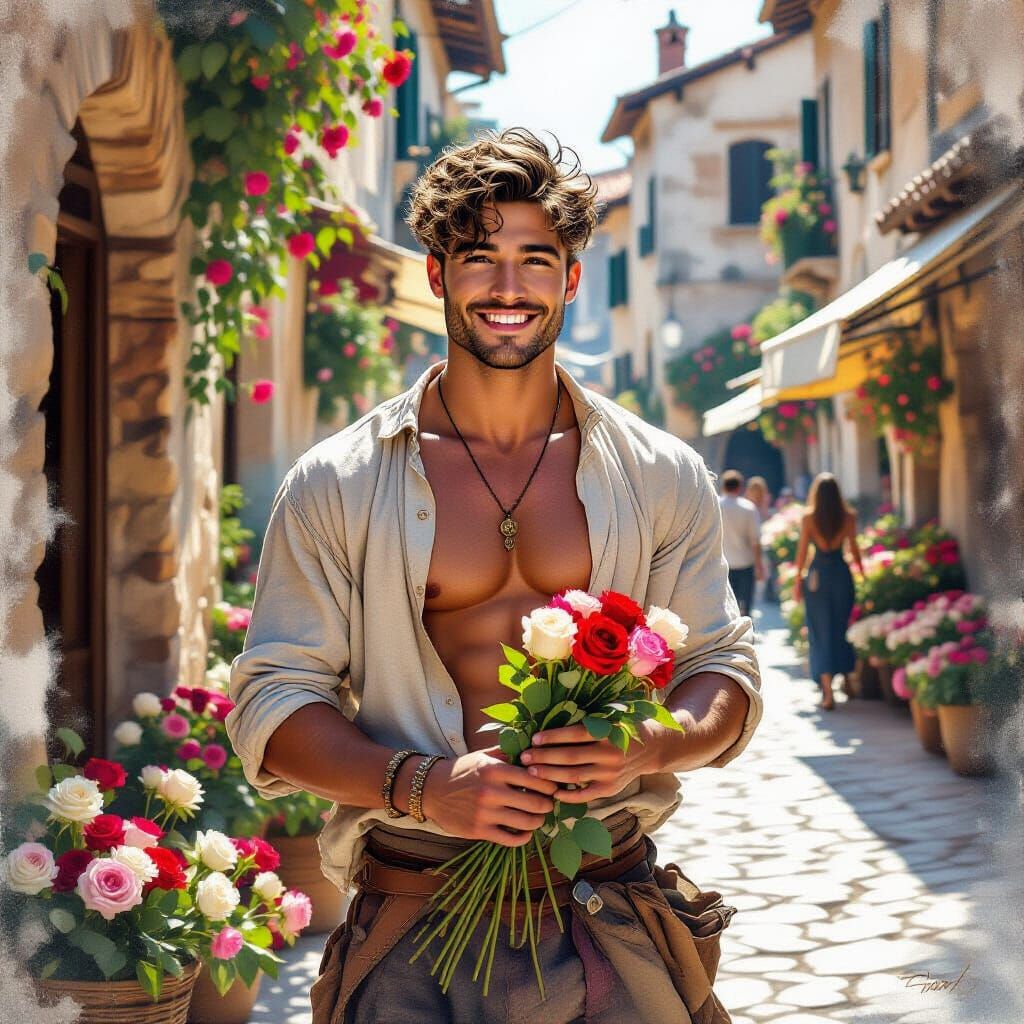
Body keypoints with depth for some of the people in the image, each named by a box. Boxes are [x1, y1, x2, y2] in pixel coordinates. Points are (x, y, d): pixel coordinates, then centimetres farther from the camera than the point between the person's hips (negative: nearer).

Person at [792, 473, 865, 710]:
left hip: (818, 574, -1)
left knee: (821, 630, 3)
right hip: (842, 573, 1)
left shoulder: (808, 517, -5)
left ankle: (827, 691, -5)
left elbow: (802, 551, -3)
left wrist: (798, 581, 4)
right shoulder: (848, 516, -2)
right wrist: (862, 575, 13)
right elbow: (854, 549, 1)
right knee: (841, 626, 17)